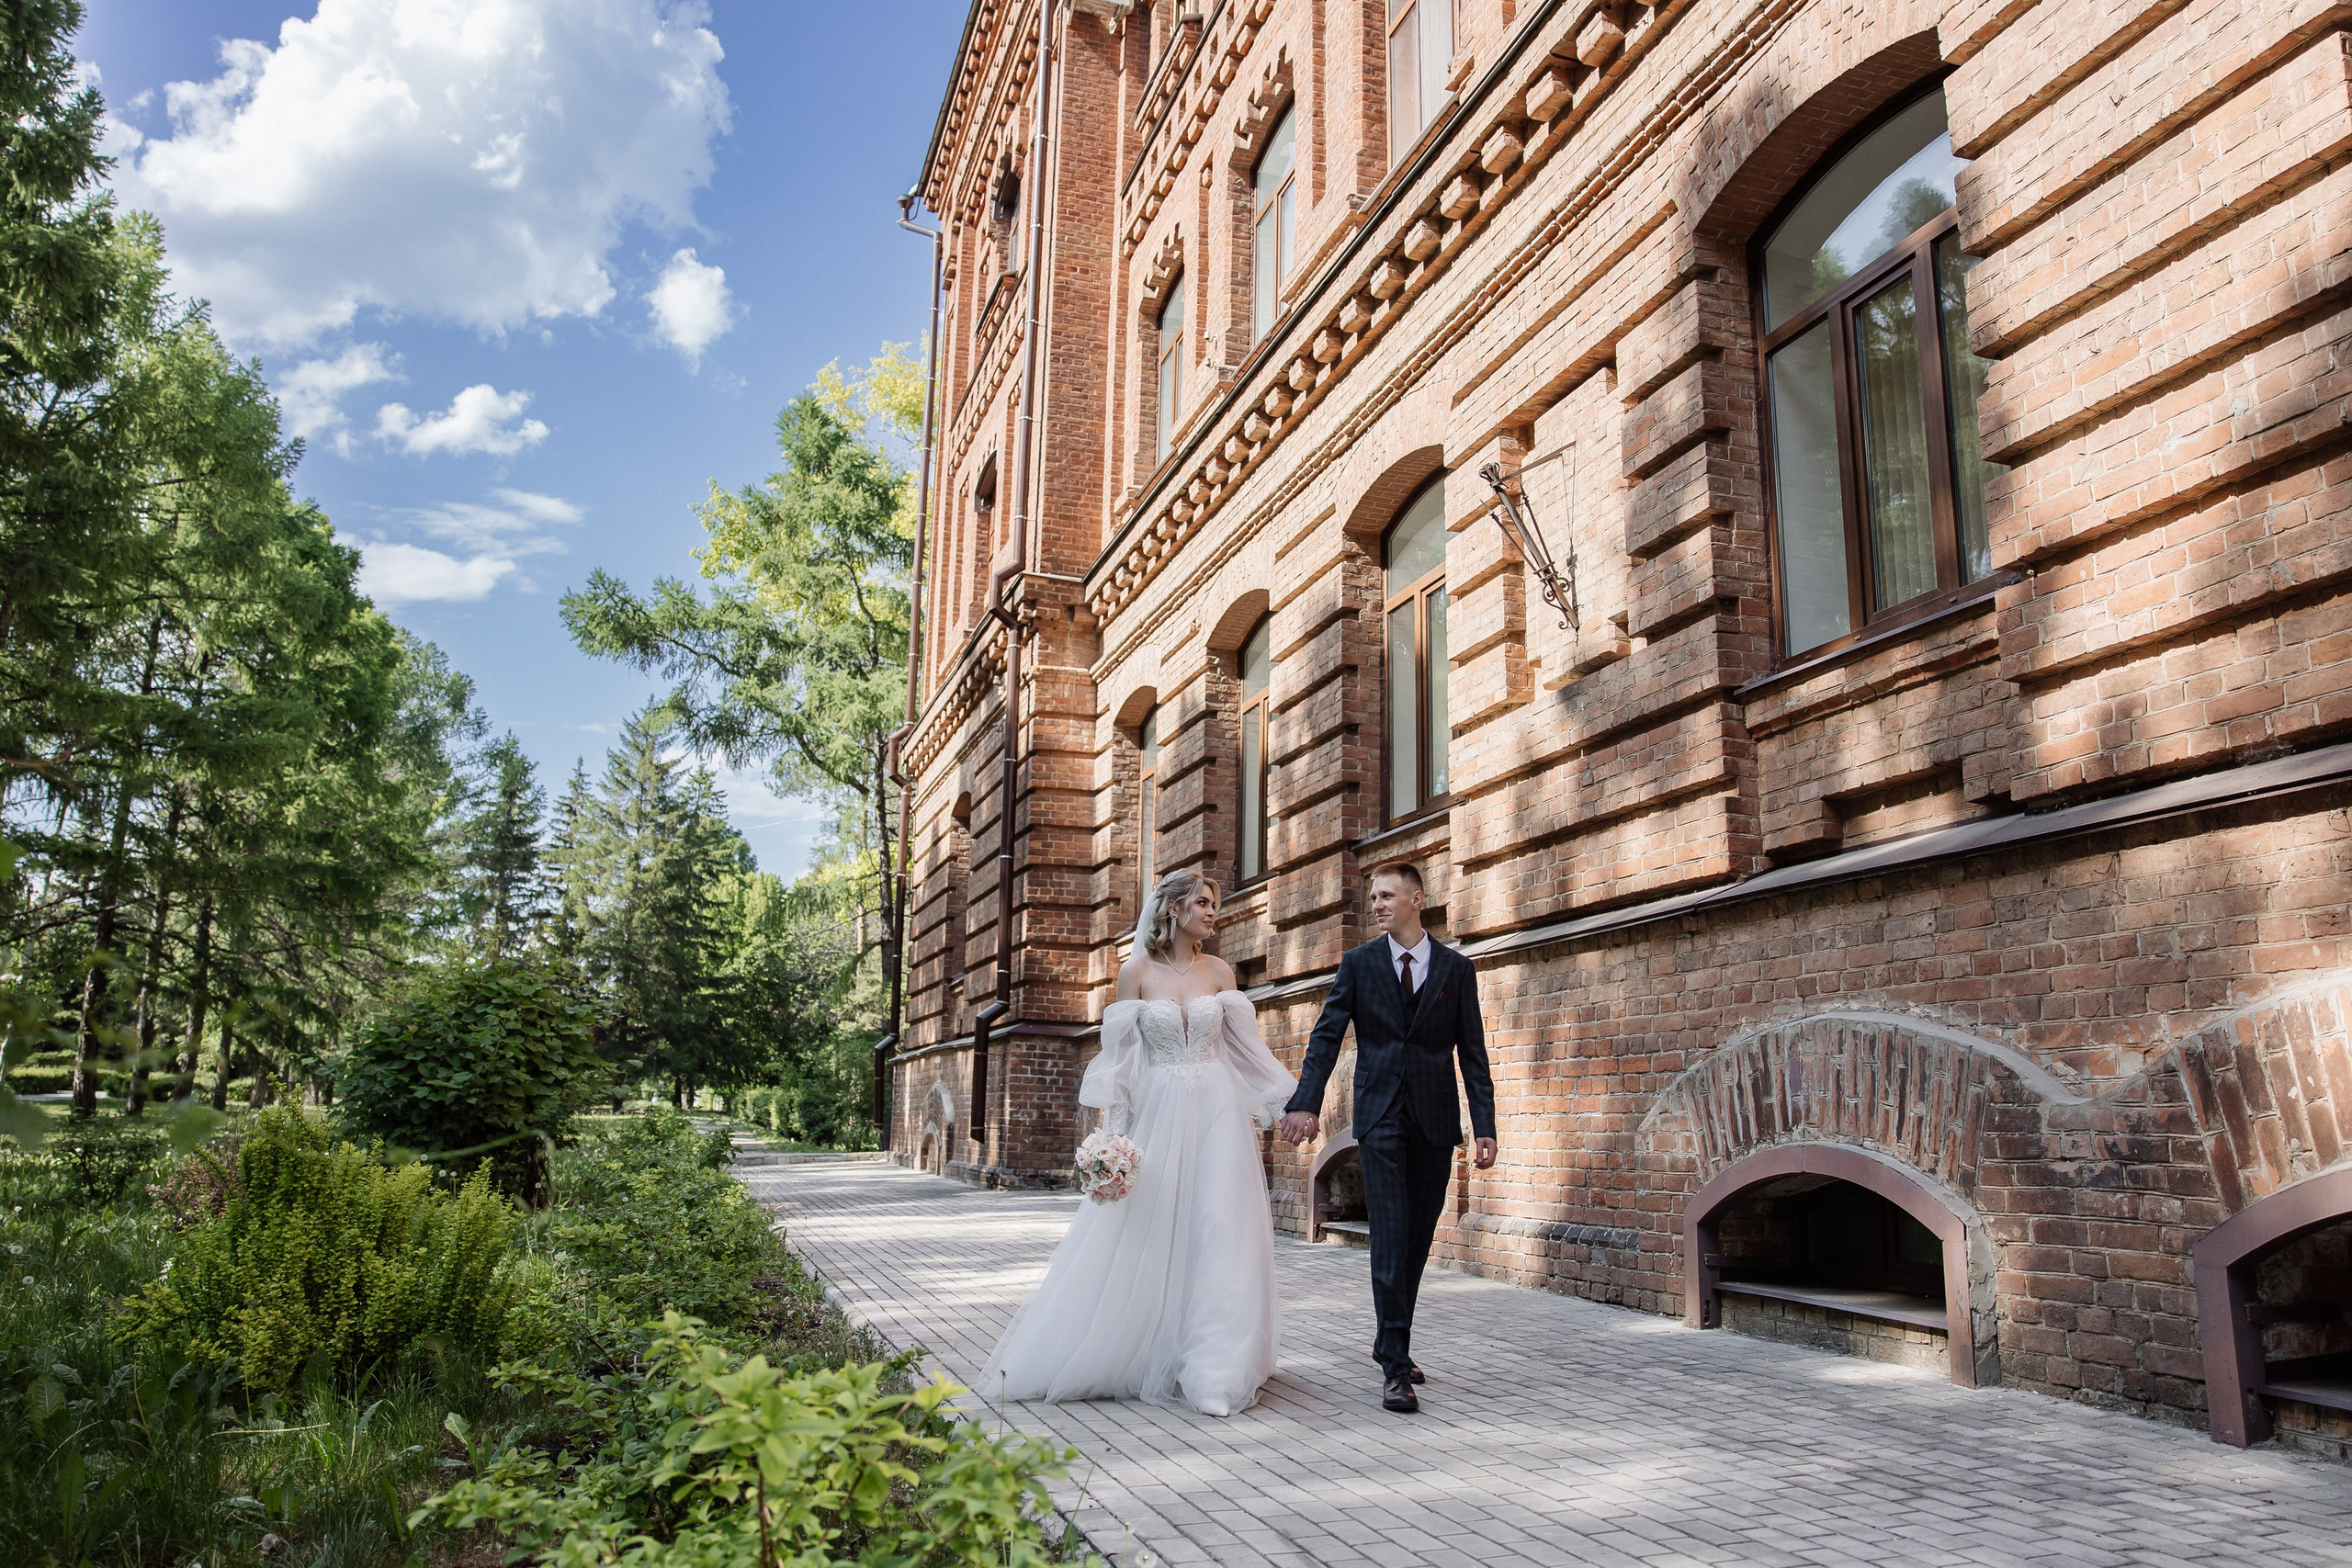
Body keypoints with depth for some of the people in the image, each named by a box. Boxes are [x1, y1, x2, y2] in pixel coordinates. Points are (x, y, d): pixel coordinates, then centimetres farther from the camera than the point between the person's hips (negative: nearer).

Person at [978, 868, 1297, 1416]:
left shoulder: (1219, 971, 6)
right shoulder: (1136, 971, -1)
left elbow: (1245, 1049, 7)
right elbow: (1120, 1058, -1)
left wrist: (1292, 1101, 2)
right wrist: (1112, 1135, -7)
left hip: (1217, 1114, 2)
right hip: (1157, 1116, -1)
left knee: (1217, 1240, -1)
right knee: (1142, 1240, 3)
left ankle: (1214, 1370, 8)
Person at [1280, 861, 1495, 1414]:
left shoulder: (1456, 968, 5)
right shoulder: (1358, 963, 3)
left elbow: (1472, 1053, 5)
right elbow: (1326, 1037, -3)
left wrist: (1485, 1127, -1)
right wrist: (1306, 1102, -17)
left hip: (1436, 1119, 2)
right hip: (1381, 1117, -2)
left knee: (1417, 1241, 9)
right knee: (1390, 1237, -10)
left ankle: (1393, 1344, 24)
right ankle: (1395, 1364, -7)